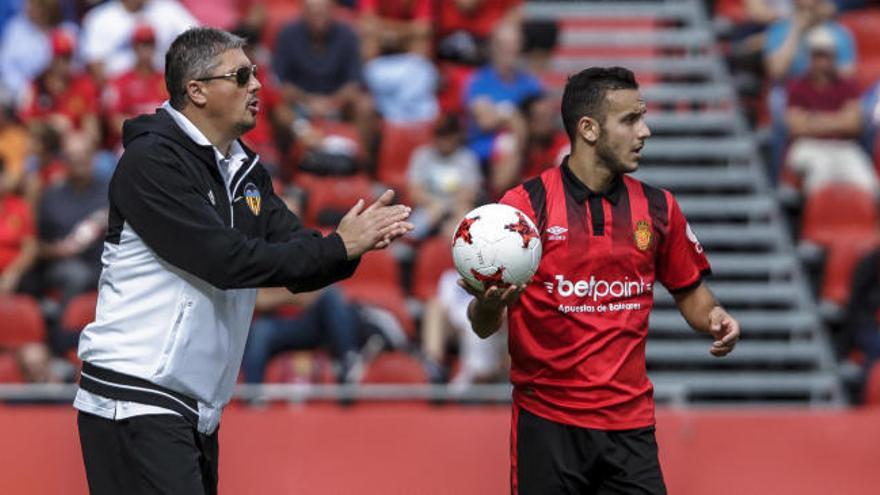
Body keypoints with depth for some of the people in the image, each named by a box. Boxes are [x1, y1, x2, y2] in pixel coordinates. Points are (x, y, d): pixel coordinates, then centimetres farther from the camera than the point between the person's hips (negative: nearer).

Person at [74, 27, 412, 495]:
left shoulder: (245, 171, 13)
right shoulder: (152, 161, -12)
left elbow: (298, 265, 8)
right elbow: (226, 260, -21)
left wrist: (355, 243, -13)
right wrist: (338, 248, -17)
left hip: (197, 411, 8)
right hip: (136, 403, -8)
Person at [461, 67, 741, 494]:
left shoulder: (658, 208, 5)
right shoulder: (525, 205, -6)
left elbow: (690, 290, 18)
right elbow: (484, 327, -6)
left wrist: (714, 319, -4)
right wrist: (488, 306, -29)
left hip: (630, 424, 3)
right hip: (546, 422, -3)